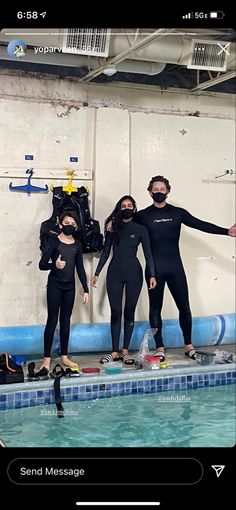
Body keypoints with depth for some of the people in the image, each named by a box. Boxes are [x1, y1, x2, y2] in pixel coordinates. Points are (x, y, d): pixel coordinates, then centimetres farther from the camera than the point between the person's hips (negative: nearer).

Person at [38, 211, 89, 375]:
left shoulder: (77, 245, 6)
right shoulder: (54, 242, -6)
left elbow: (80, 268, 9)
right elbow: (42, 264, -10)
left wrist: (86, 289, 5)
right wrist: (55, 265, -30)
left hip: (70, 286, 4)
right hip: (54, 285, -4)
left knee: (66, 321, 10)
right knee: (52, 320, -6)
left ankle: (64, 357, 18)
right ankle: (47, 360, -5)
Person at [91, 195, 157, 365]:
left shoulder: (140, 230, 3)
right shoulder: (113, 228, 8)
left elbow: (148, 254, 0)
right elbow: (105, 252, 10)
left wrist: (152, 275, -11)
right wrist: (97, 273, 6)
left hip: (134, 273, -1)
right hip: (115, 272, 1)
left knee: (129, 312, 3)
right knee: (115, 312, 1)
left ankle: (126, 352, 10)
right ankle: (115, 352, 6)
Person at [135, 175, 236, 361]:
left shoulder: (178, 213, 6)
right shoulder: (142, 216, 3)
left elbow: (201, 224, 4)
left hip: (175, 268, 2)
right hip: (154, 269, -1)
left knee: (184, 306, 3)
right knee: (155, 308, 4)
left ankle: (189, 346, 16)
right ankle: (160, 348, 12)